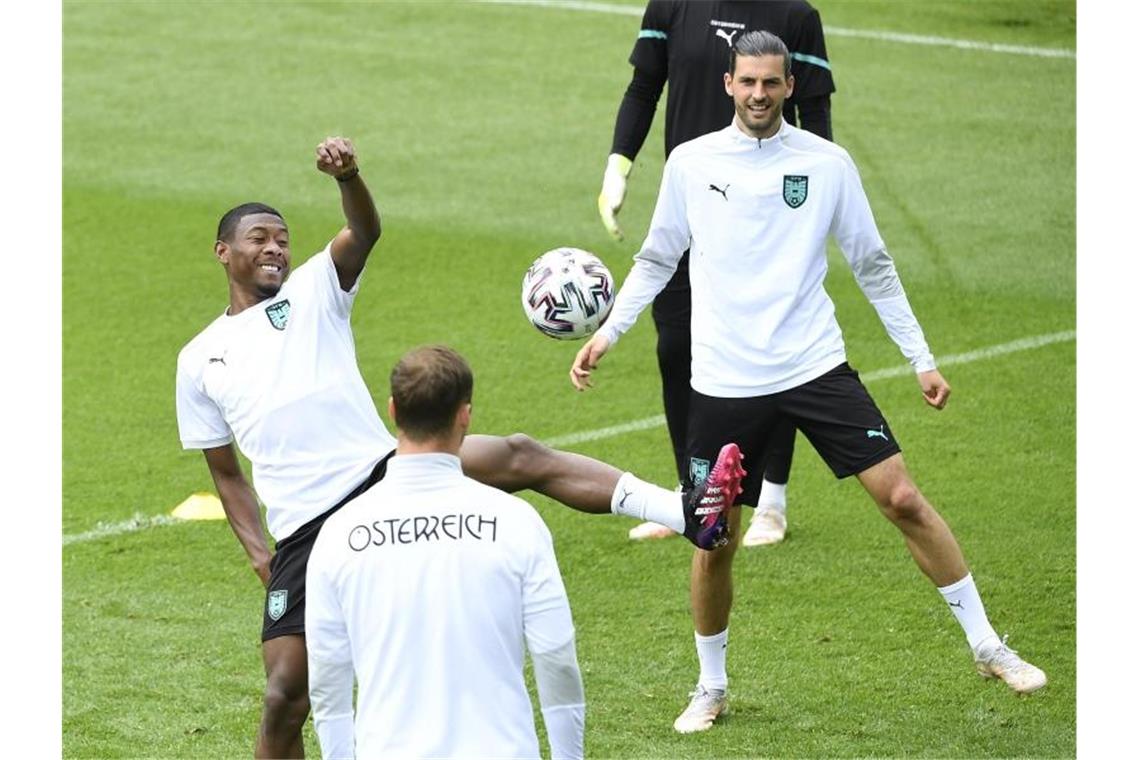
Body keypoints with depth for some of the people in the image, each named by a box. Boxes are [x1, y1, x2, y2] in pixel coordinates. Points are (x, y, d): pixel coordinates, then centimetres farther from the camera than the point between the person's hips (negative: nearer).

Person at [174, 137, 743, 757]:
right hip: (304, 531, 1)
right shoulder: (200, 361, 15)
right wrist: (257, 551, 4)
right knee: (285, 698, -6)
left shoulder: (311, 292, 11)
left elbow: (365, 233, -10)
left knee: (519, 457, -23)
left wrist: (347, 176, -32)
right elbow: (227, 473, 21)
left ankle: (690, 516, -29)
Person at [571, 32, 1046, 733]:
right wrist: (607, 333, 4)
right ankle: (712, 688, 24)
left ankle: (988, 648, 5)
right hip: (725, 381, 0)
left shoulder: (827, 164, 0)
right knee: (714, 544, 2)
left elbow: (873, 266, 8)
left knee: (903, 498, -7)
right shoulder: (691, 164, 1)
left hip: (816, 367, 0)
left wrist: (922, 358, 7)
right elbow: (656, 260, 14)